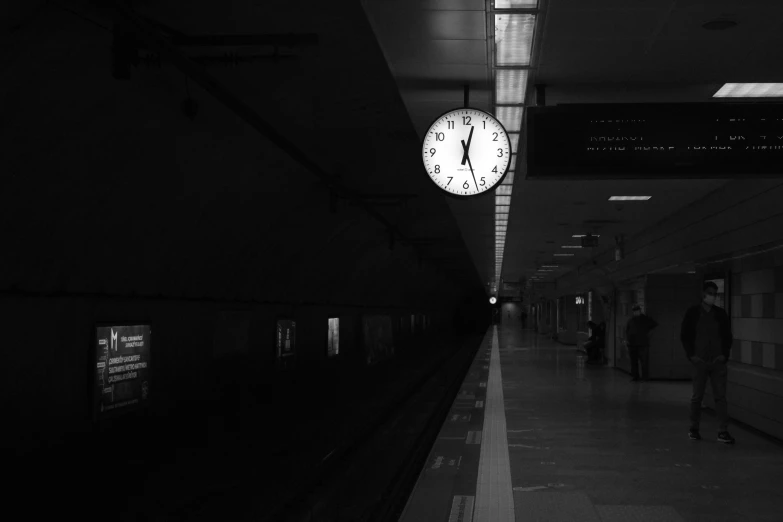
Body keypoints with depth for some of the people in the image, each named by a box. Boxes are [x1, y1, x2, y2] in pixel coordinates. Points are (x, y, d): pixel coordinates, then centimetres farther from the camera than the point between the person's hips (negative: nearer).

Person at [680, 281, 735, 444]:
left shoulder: (721, 313, 7)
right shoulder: (692, 313, 1)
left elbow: (728, 336, 13)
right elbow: (684, 336, 4)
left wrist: (724, 354, 0)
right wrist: (691, 355, -5)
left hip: (718, 362, 2)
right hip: (700, 361, -2)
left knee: (720, 396, -1)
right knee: (697, 397, 4)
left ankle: (723, 432, 1)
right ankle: (693, 429, 16)